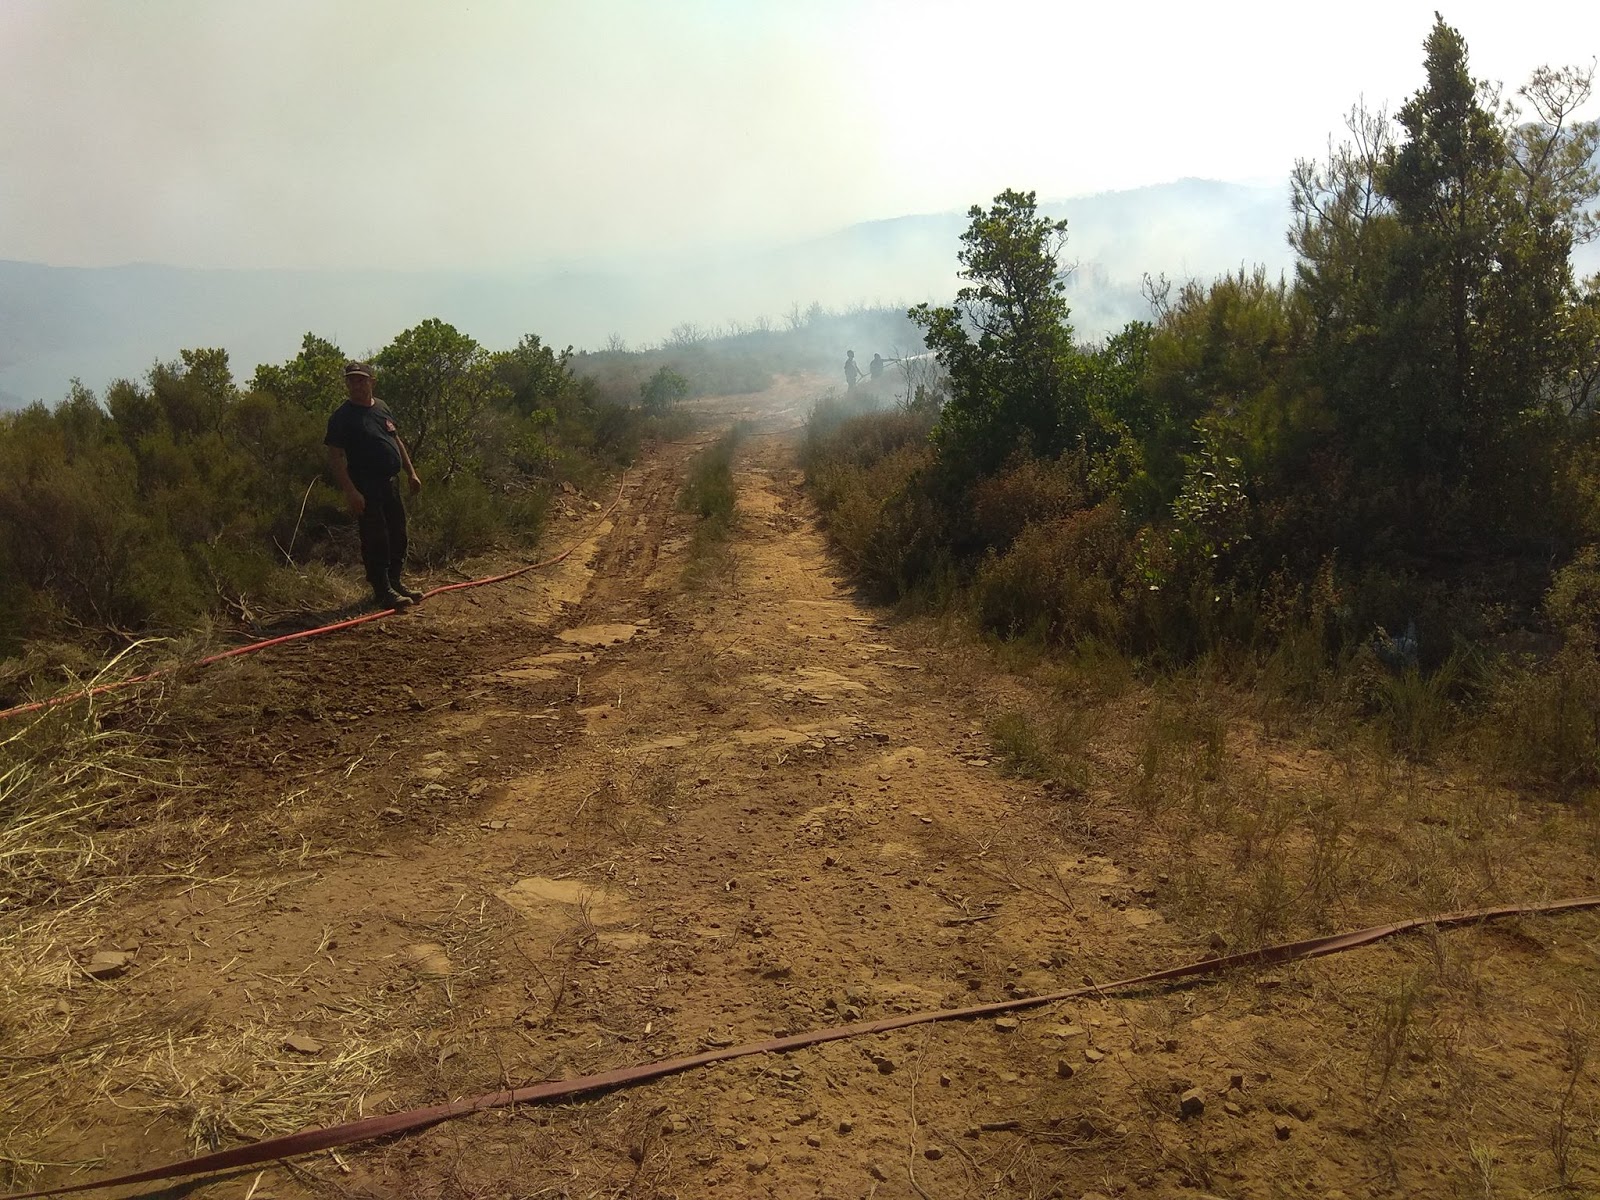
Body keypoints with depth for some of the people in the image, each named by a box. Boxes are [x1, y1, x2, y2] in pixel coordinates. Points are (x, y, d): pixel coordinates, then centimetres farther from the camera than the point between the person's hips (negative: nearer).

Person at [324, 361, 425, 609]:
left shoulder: (382, 408, 12)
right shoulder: (341, 417, -10)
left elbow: (397, 441, 21)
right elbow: (335, 457, -15)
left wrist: (411, 473, 17)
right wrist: (350, 491, -24)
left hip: (389, 483, 8)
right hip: (365, 488, -8)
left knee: (397, 535, 14)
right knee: (375, 539, -5)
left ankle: (395, 581, 28)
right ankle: (382, 590, 4)